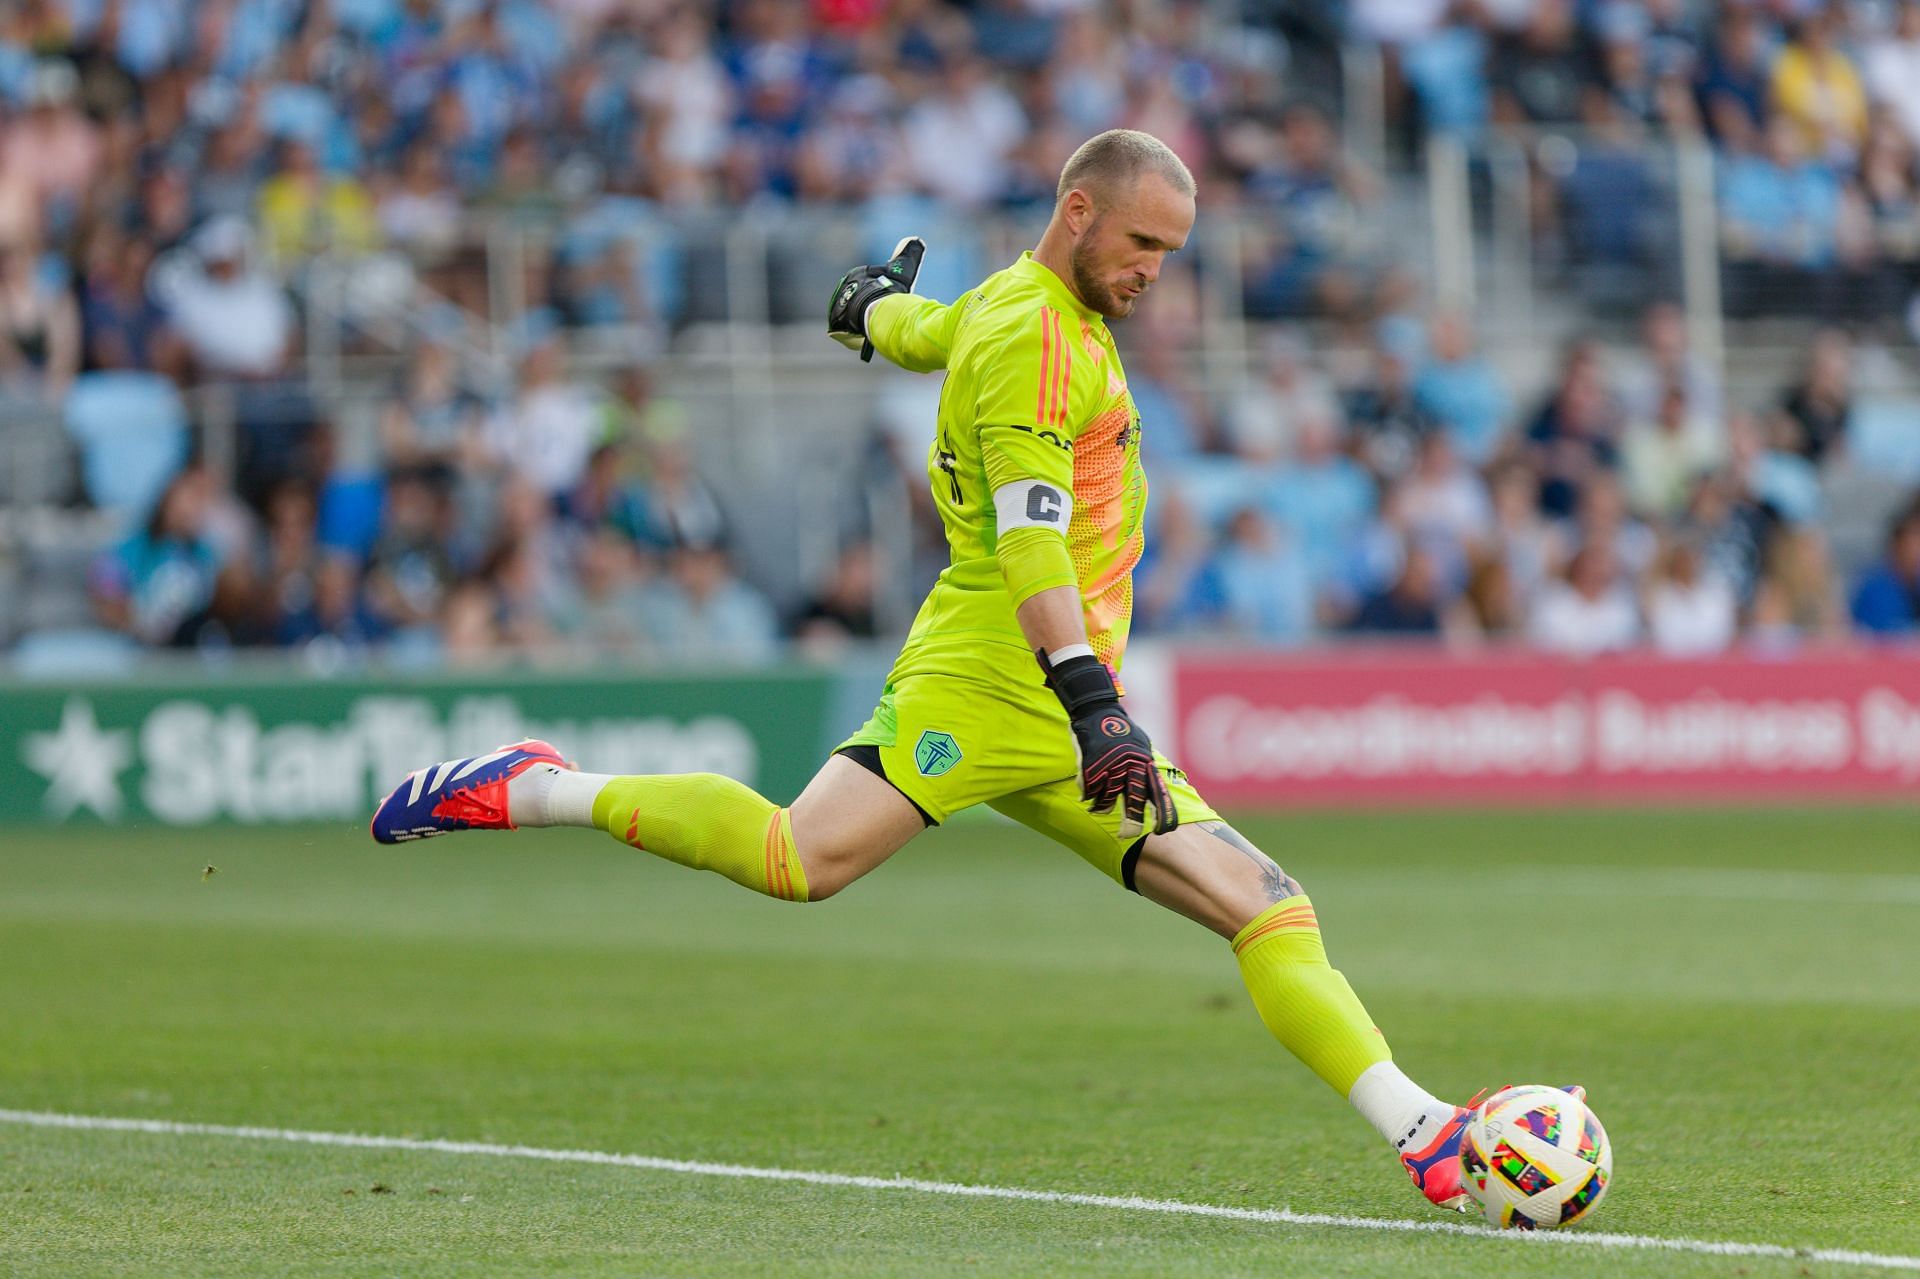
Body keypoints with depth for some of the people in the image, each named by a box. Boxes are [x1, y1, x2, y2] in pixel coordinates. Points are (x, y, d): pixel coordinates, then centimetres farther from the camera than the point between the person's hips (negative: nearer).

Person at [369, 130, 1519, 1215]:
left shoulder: (1035, 311, 22)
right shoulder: (1033, 333, -9)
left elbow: (907, 329, 44)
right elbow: (1028, 535, -21)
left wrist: (876, 301, 69)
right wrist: (1092, 703, -32)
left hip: (1073, 719, 10)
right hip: (985, 681, -10)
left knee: (1272, 912, -1)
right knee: (805, 860, -28)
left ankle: (1428, 1138, -4)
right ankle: (540, 793, -10)